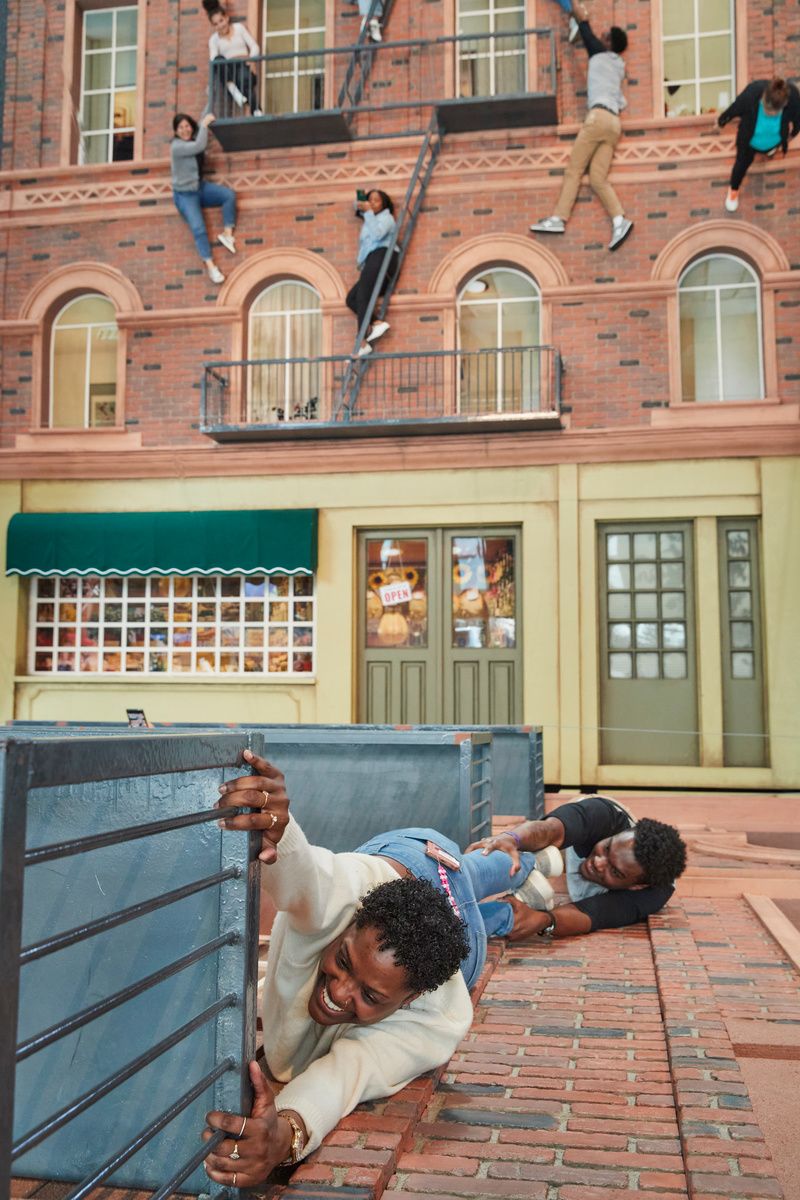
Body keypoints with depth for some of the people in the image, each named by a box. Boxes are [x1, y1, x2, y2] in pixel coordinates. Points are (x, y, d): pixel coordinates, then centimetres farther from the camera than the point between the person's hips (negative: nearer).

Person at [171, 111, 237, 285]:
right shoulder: (177, 147, -22)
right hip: (185, 195, -7)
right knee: (198, 229, -21)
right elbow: (200, 146, -33)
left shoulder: (193, 139, 2)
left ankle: (227, 234, -14)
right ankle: (210, 266, -17)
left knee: (229, 195, -19)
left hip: (201, 187, 7)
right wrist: (204, 124, -23)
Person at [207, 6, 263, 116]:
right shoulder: (213, 39, 16)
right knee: (219, 59, -33)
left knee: (243, 78, -39)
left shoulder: (239, 27, 15)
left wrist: (249, 60, -12)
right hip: (228, 71, 1)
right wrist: (219, 64, -23)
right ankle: (233, 90, -45)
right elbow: (213, 60, 0)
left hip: (244, 66, -1)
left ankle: (256, 112, -46)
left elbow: (254, 47, 7)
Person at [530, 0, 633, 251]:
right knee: (598, 179, -5)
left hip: (599, 116, -7)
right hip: (614, 122, 7)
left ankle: (558, 219, -15)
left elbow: (588, 37, 24)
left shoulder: (600, 54, 11)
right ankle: (619, 220, -23)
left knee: (573, 170, -8)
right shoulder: (618, 65, 27)